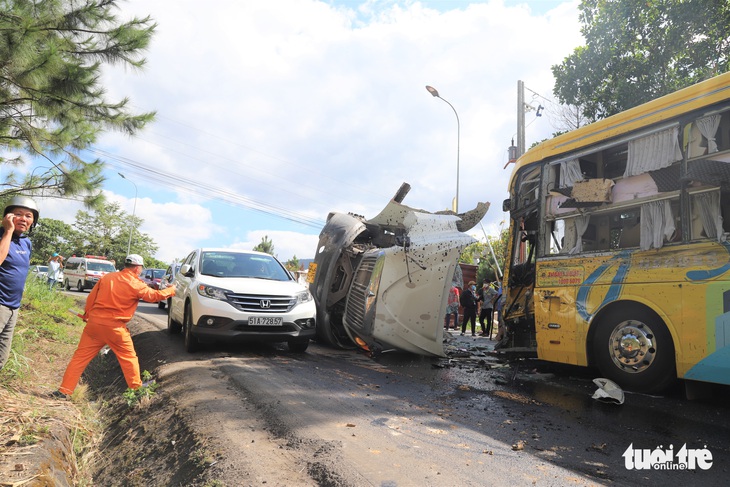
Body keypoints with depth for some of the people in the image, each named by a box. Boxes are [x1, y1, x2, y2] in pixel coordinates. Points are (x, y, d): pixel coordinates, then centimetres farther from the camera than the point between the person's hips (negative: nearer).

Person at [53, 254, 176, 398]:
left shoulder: (107, 277, 7)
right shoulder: (136, 285, -5)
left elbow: (91, 298, 11)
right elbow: (155, 295, 6)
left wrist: (87, 315, 23)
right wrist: (171, 289, 22)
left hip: (94, 323, 4)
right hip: (114, 327, -4)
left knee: (80, 356, 10)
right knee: (129, 358, 12)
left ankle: (64, 390, 10)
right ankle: (136, 388, 19)